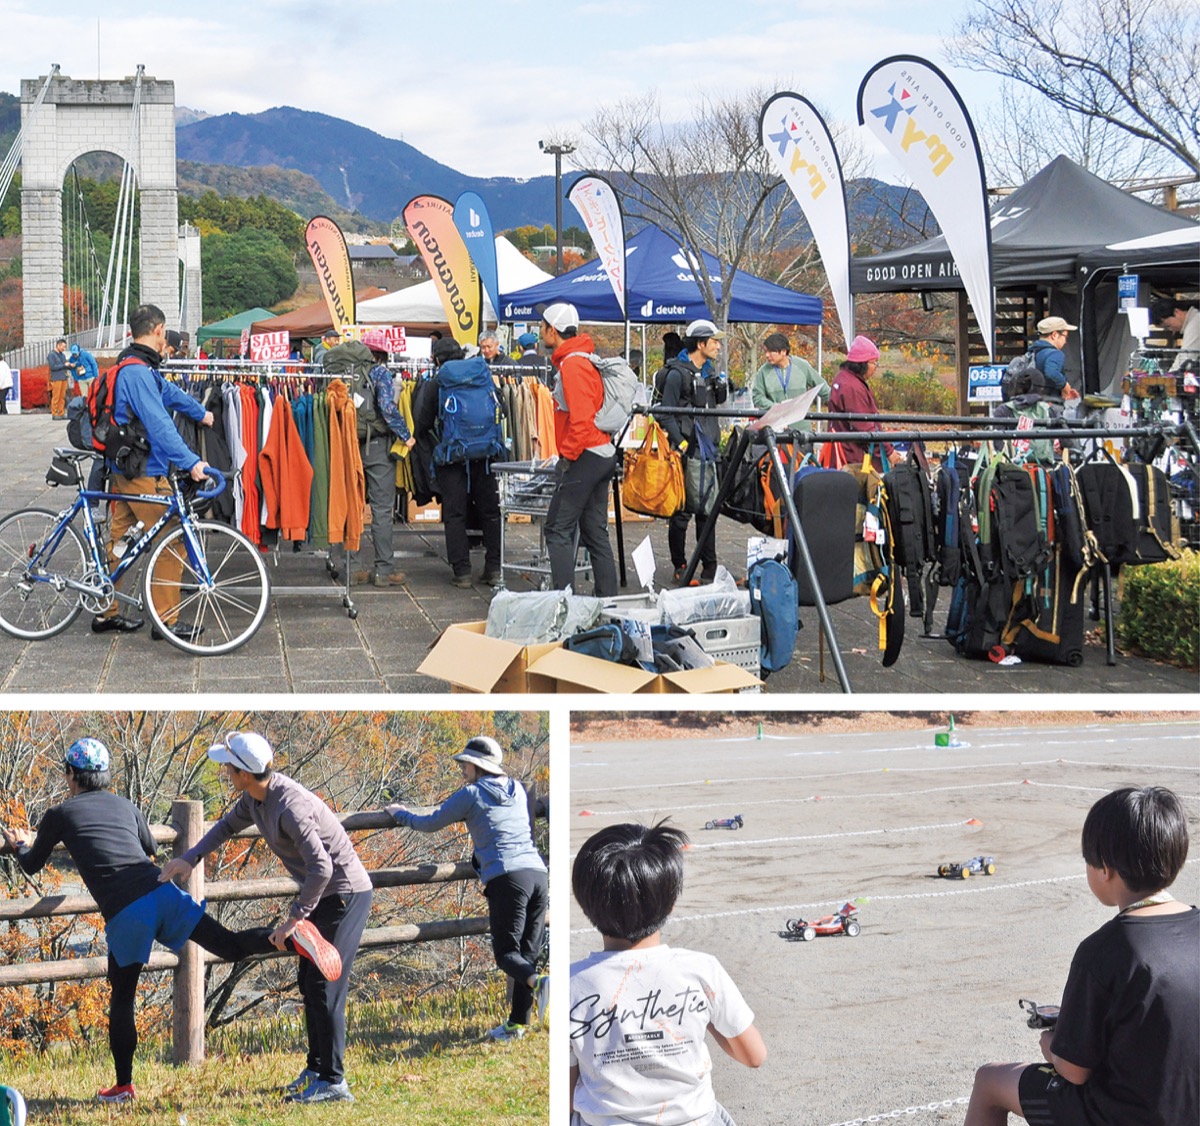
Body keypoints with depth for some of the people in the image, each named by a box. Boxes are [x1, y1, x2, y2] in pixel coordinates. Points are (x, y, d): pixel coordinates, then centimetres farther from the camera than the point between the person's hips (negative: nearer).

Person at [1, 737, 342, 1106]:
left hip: (124, 915, -3)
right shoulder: (125, 806, 23)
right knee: (231, 946, -2)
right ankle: (287, 937, -29)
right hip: (163, 892, 3)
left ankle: (123, 1086, 18)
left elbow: (32, 866, 27)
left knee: (121, 999, 12)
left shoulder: (59, 815, 11)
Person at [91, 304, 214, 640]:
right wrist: (190, 461, -32)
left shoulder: (132, 368, 13)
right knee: (172, 544, -4)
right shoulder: (138, 372, -20)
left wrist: (201, 413, 43)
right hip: (144, 473, -11)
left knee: (119, 541, 16)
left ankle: (107, 612, 23)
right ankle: (166, 620, 0)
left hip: (123, 471, 11)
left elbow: (169, 393, 30)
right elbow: (159, 424, -29)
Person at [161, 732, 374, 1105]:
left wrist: (296, 917, -26)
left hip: (345, 894, -10)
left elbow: (322, 868, -33)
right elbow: (227, 825, 19)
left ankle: (333, 1081, -5)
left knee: (325, 983, -10)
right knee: (308, 980, 16)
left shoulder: (290, 807, -30)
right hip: (323, 894, 10)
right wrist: (190, 858, 7)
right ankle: (317, 1067, 26)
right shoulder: (255, 797, 0)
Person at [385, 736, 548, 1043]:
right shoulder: (518, 790, 21)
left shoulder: (471, 794, 4)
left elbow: (430, 824, 13)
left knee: (506, 952, -4)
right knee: (526, 953, 9)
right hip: (537, 872, 6)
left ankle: (539, 983, -33)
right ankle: (517, 1023, 8)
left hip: (506, 878, -6)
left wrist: (398, 813, 32)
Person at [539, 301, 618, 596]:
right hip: (604, 454, 10)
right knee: (595, 532, 12)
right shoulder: (585, 360, 16)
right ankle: (608, 598, 14)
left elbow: (581, 419, -23)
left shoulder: (572, 364, -14)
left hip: (584, 458, -10)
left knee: (557, 529, -7)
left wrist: (567, 456, -16)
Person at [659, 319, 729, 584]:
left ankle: (710, 567, 15)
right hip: (687, 452, -8)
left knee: (707, 508, 10)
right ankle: (680, 567, 4)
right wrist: (680, 444, -20)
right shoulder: (677, 373, -9)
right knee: (682, 510, -4)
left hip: (707, 451, 8)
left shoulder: (710, 372, 16)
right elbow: (667, 414, -13)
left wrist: (721, 388, 9)